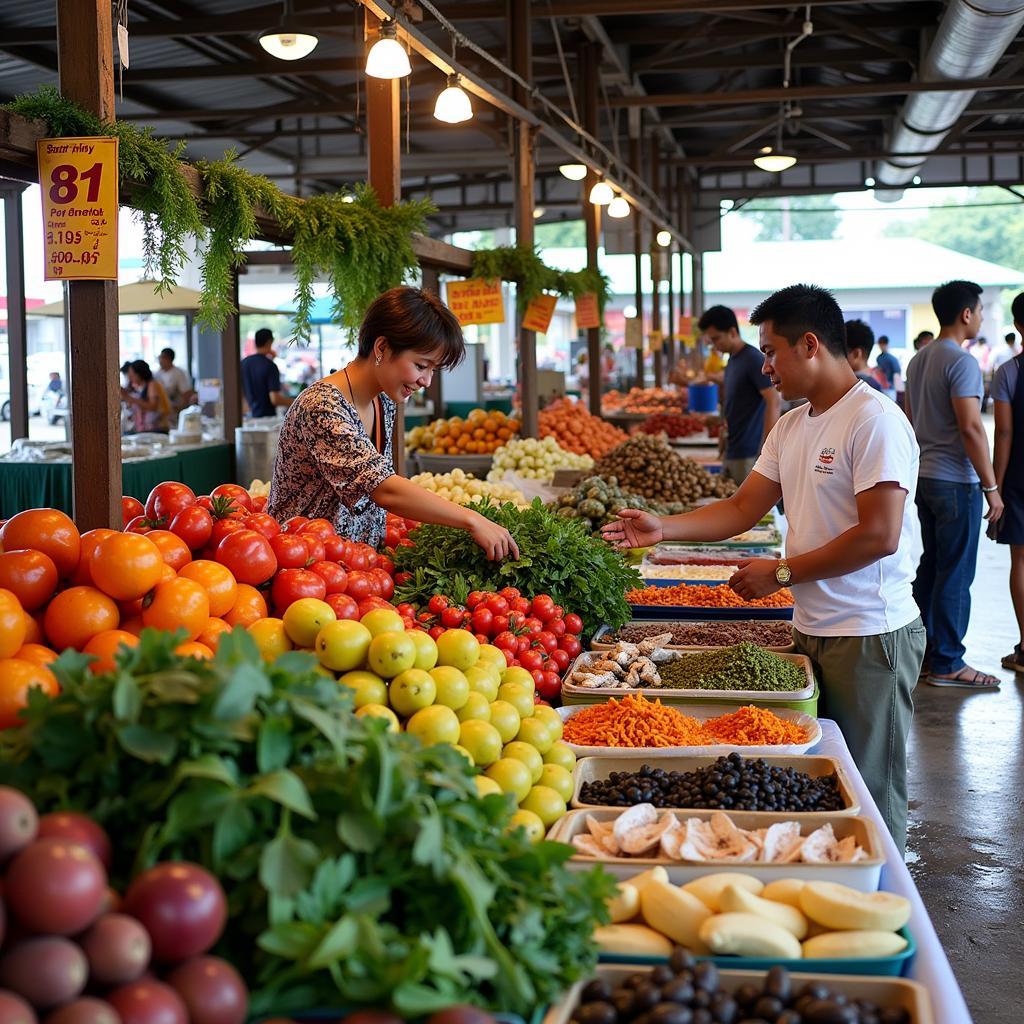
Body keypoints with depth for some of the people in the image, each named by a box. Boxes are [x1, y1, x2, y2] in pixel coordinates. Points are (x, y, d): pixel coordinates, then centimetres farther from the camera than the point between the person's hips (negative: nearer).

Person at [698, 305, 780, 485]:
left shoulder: (753, 360, -13)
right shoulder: (731, 360, 14)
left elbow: (773, 403, -19)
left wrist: (766, 450, -23)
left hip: (749, 455, -9)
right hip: (731, 452, 9)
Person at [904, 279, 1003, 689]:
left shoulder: (918, 360, 12)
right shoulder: (962, 362, -16)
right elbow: (971, 428, -20)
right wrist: (991, 487, -17)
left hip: (925, 476, 9)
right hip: (956, 481, -9)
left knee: (930, 567, 15)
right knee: (956, 574, -3)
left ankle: (923, 653, 22)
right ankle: (947, 664, 1)